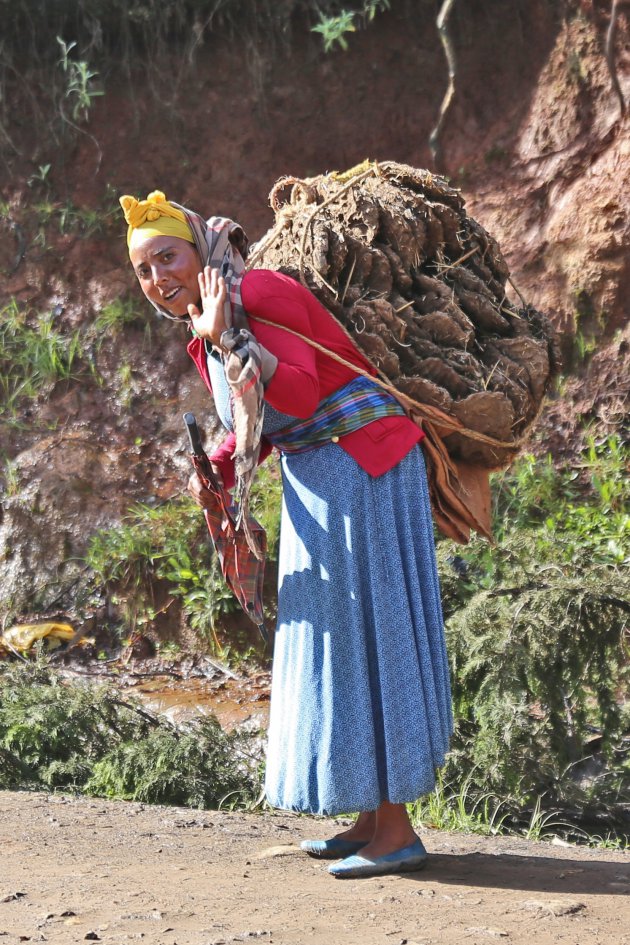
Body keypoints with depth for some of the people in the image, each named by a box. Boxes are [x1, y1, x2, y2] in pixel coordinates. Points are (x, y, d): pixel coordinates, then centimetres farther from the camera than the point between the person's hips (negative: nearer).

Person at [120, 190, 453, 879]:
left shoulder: (262, 293, -16)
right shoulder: (205, 347, 11)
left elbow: (300, 395, -27)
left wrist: (228, 340, -30)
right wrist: (215, 471, 3)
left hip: (362, 465, -10)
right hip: (312, 485, 10)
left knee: (366, 631, -7)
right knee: (328, 636, 12)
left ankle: (397, 832, -1)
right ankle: (370, 818, 20)